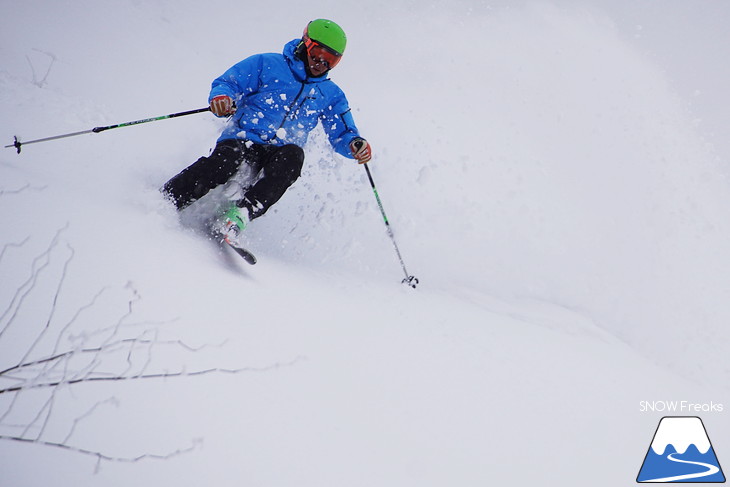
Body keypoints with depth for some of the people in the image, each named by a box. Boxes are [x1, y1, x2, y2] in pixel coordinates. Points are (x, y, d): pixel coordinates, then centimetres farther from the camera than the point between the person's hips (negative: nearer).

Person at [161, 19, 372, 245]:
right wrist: (221, 97, -20)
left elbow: (342, 133, 18)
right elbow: (227, 83, 5)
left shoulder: (331, 95, 20)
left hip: (277, 155, 2)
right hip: (242, 140, -2)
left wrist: (355, 143, -7)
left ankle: (241, 214, -41)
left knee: (293, 154, -35)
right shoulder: (267, 64, 10)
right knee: (226, 160, -37)